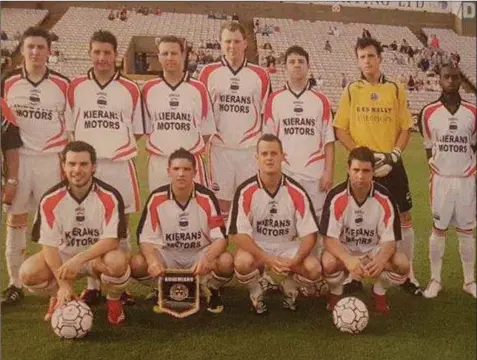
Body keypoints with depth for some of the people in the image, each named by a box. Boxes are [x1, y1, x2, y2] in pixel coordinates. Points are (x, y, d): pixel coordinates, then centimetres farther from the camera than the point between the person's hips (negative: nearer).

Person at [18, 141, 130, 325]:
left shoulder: (109, 197, -19)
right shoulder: (50, 200, -14)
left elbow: (111, 241, -21)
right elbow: (49, 245, -14)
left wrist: (79, 259, -35)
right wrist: (63, 284, -23)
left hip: (99, 256, -2)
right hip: (63, 256, 2)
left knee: (117, 261, -35)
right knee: (28, 273, -25)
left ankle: (114, 301, 0)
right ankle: (57, 298, 11)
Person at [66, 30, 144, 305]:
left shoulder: (130, 89, 3)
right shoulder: (76, 87, 6)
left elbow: (137, 131, 8)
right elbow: (69, 127, 11)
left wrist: (116, 144, -1)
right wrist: (87, 146, 0)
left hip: (120, 165, -1)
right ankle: (93, 286, 20)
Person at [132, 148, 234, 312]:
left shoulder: (207, 198, -15)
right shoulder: (156, 198, -13)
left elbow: (221, 238, -16)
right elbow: (146, 239, -11)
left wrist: (206, 259, -38)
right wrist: (153, 261, -34)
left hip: (200, 254, -1)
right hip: (168, 255, 1)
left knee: (226, 262, -32)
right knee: (137, 263, -27)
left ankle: (212, 290, 5)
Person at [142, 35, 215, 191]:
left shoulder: (198, 89, 1)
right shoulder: (149, 89, 4)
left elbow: (207, 130, 7)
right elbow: (146, 128, 11)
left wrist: (195, 149, 1)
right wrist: (159, 147, 2)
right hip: (158, 162, 1)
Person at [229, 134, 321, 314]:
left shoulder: (296, 191, -11)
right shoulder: (245, 191, -15)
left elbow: (309, 233, -8)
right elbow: (238, 234, -16)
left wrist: (295, 261, -26)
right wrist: (267, 258, -27)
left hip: (289, 247, 2)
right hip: (256, 247, -1)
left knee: (313, 269, -24)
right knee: (242, 262, -34)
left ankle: (289, 289, 13)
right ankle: (256, 293, 3)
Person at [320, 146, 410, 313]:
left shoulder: (384, 198, -15)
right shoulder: (336, 197, -20)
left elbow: (389, 240, -14)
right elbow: (329, 238, -22)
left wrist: (381, 260, -37)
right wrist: (348, 259, -42)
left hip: (374, 250, 2)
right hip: (343, 250, -2)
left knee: (402, 264, -26)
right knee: (328, 263, -35)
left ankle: (379, 292, 8)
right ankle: (336, 293, 2)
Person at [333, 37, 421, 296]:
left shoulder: (396, 90, 4)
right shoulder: (351, 91, 1)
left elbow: (405, 128, 5)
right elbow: (340, 130, -1)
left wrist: (394, 154, -10)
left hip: (391, 165, 1)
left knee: (404, 218, 5)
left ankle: (407, 274, 21)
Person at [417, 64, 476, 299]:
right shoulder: (429, 112, -2)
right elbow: (428, 146, 7)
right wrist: (436, 172, 6)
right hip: (441, 180, -1)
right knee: (438, 230, 5)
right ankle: (435, 280, 17)